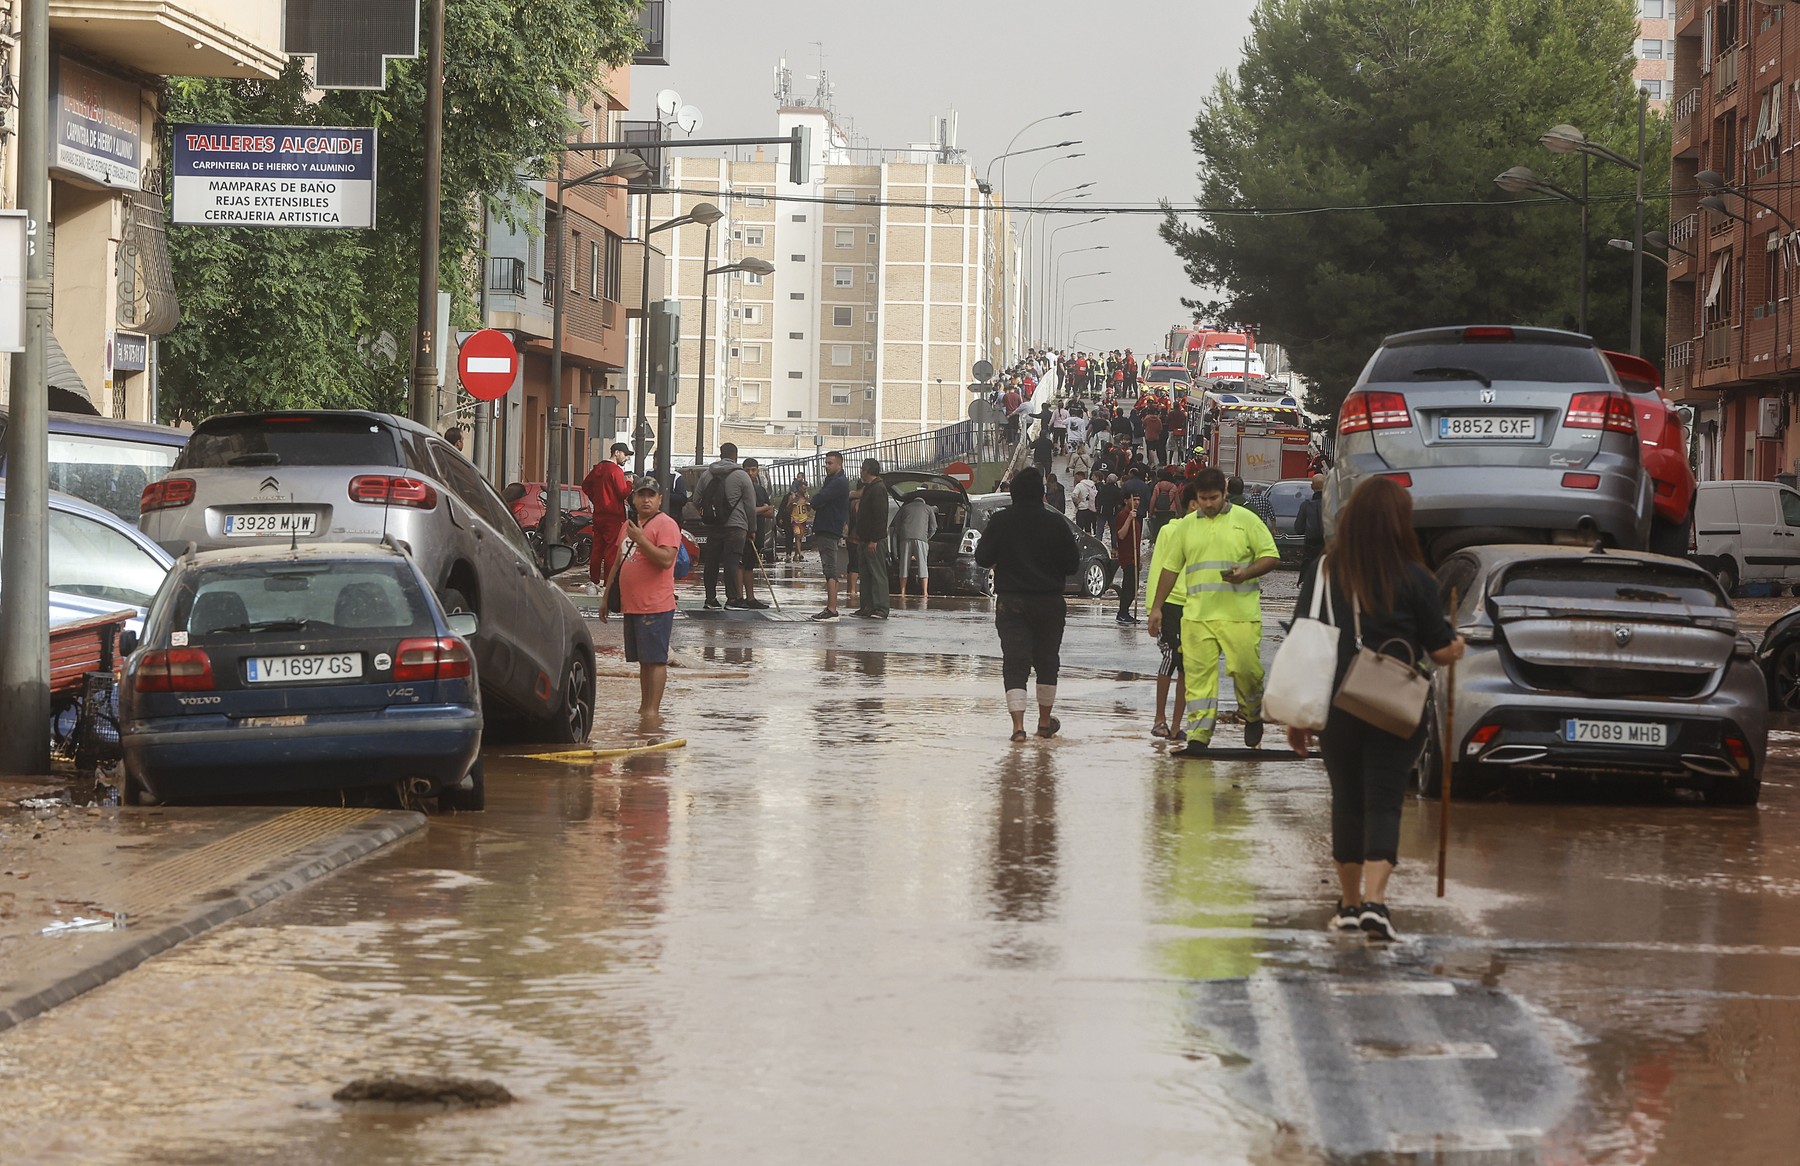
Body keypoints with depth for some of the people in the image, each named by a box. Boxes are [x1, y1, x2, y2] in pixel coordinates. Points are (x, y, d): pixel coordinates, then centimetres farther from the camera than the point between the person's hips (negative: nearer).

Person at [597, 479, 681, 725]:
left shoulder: (665, 525, -8)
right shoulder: (629, 526, 19)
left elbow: (666, 559, -21)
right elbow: (618, 563, 27)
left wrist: (641, 539, -23)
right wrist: (606, 596, 26)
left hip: (656, 607, -8)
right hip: (631, 605, 8)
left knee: (655, 659, -9)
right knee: (643, 660, 13)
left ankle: (653, 710, -10)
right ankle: (644, 706, 19)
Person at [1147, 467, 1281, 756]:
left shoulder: (1245, 520, 4)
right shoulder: (1188, 526, 14)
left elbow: (1270, 556, 3)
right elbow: (1171, 567, 19)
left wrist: (1247, 573, -15)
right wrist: (1157, 607, 16)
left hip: (1240, 614, -3)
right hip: (1197, 613, 3)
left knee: (1245, 667, -6)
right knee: (1198, 674, -3)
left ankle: (1253, 715, 24)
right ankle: (1198, 737, -3)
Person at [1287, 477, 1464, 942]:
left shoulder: (1322, 574, -1)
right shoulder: (1414, 580, -8)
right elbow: (1442, 651, -2)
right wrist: (1457, 645, 22)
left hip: (1335, 709, 2)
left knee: (1346, 803, 14)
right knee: (1383, 803, -1)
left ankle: (1350, 903, 24)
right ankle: (1374, 901, -16)